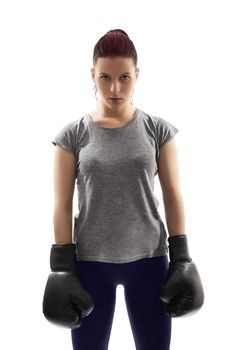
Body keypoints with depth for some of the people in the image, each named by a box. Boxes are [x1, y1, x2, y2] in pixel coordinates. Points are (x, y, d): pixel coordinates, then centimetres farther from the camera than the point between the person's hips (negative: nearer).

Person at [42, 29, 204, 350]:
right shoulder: (72, 135, -3)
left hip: (148, 258, 1)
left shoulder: (158, 130, -1)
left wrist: (181, 258, -1)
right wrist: (62, 267, -5)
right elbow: (63, 206, -2)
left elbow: (173, 196, 2)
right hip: (90, 261, 0)